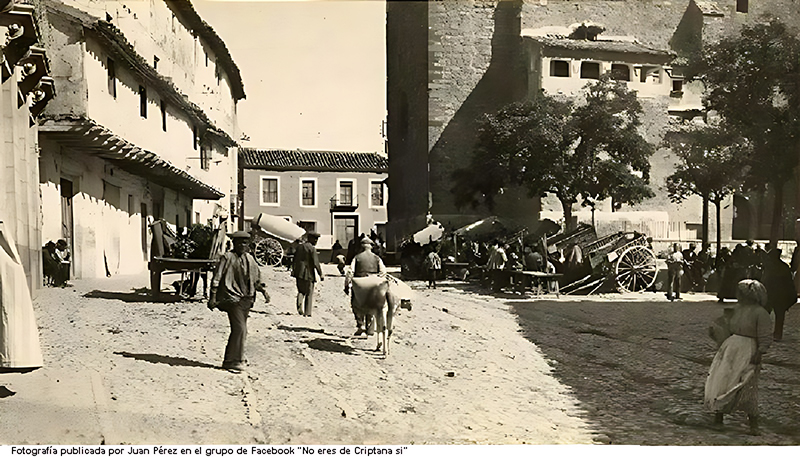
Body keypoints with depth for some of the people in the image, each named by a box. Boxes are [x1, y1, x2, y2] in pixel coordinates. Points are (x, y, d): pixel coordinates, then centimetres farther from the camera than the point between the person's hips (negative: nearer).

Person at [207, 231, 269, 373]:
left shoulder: (249, 258, 13)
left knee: (240, 330, 11)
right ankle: (235, 361, -4)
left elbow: (256, 278, 23)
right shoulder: (227, 257, -6)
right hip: (232, 298, -7)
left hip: (246, 299, 7)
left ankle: (229, 361, 22)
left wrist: (263, 291, 10)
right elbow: (217, 278, -7)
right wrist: (213, 297, -11)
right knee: (239, 328, -15)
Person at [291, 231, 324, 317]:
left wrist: (293, 270, 28)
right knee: (309, 294, 7)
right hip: (308, 273, -5)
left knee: (301, 291, 19)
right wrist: (321, 274, -10)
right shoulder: (311, 248, -11)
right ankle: (307, 313, 10)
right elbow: (316, 263, -16)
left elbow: (294, 260, 16)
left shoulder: (299, 246, 9)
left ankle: (300, 303, -10)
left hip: (299, 272, 5)